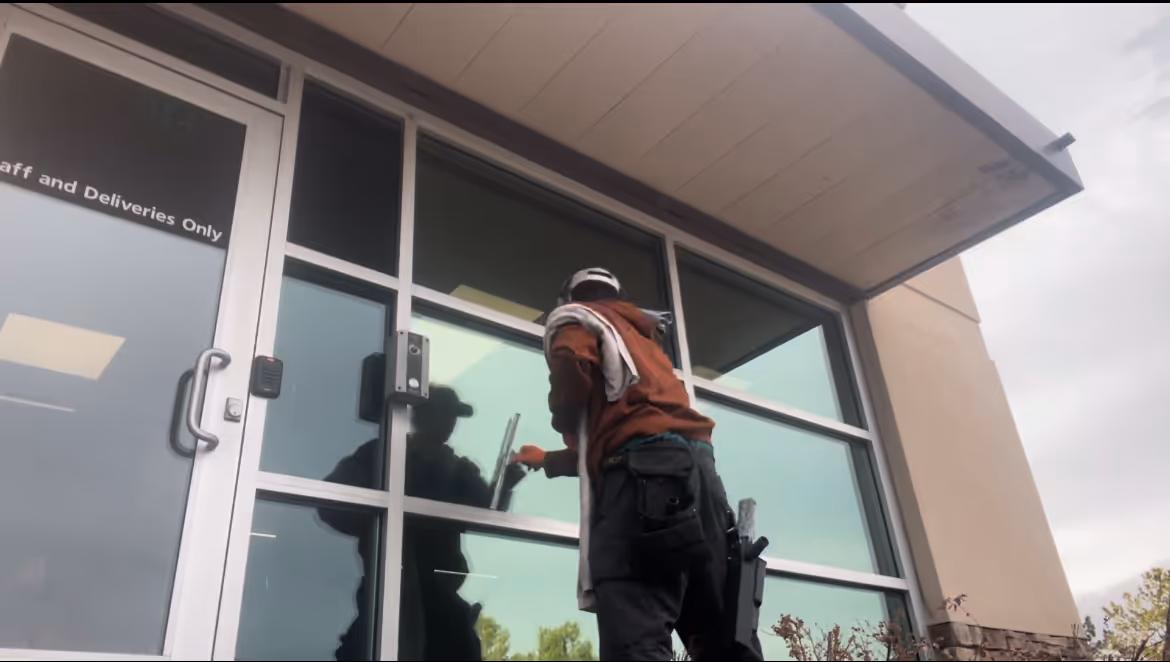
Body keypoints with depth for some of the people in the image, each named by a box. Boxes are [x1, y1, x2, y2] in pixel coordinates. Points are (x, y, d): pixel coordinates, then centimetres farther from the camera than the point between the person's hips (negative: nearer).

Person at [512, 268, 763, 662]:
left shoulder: (577, 318, 17)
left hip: (646, 474, -8)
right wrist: (548, 461, 54)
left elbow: (571, 369, -10)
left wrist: (566, 426, 11)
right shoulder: (644, 340, 40)